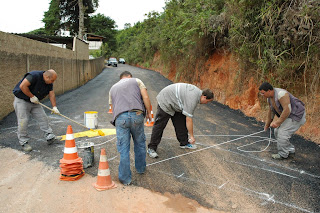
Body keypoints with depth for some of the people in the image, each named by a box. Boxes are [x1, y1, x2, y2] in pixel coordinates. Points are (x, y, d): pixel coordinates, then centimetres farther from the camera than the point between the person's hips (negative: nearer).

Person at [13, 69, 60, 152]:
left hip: (35, 102, 7)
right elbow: (22, 86, -32)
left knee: (43, 118, 3)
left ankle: (50, 137, 10)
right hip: (21, 100, -7)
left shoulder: (49, 83, -1)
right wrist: (32, 96, -24)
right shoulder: (34, 76, -27)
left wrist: (54, 107, -7)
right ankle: (24, 143, 6)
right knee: (23, 121, -7)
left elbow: (51, 94, 1)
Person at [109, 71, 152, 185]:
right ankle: (141, 168, 35)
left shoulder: (113, 88, 29)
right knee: (140, 143, 18)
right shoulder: (136, 81, 20)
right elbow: (145, 97, 6)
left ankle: (125, 178, 14)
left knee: (124, 149, 5)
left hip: (120, 117, 1)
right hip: (136, 115, -1)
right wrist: (149, 112, 13)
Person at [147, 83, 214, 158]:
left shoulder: (198, 92, 0)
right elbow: (189, 119, -27)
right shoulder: (193, 99, -29)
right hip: (165, 101, -10)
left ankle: (184, 143, 18)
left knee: (181, 123, 8)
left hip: (175, 102, 10)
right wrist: (192, 136, -18)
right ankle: (151, 148, -3)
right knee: (159, 125, -9)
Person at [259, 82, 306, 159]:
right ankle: (290, 149, 25)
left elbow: (287, 110, -32)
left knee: (282, 133, -14)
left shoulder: (281, 94, -30)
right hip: (288, 115, 9)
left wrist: (278, 122, -25)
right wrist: (267, 124, 18)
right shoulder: (270, 98, 0)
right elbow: (271, 111, 12)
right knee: (277, 132, 9)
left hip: (297, 115, -9)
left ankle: (283, 154, 4)